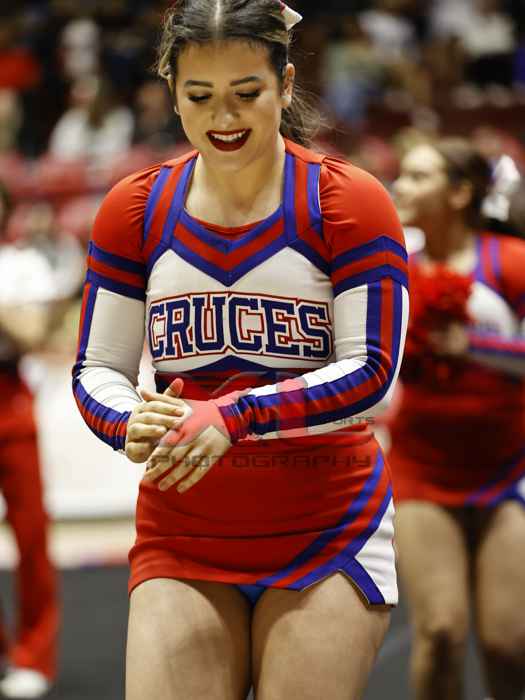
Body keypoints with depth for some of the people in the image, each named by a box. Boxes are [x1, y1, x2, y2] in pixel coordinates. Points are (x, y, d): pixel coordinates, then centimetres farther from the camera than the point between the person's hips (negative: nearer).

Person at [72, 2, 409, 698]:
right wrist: (130, 423, -18)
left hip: (328, 530, -2)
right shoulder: (134, 209, 6)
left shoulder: (350, 202, -4)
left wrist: (235, 415, -22)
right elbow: (95, 369, 6)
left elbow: (373, 371, -11)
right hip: (180, 535, 2)